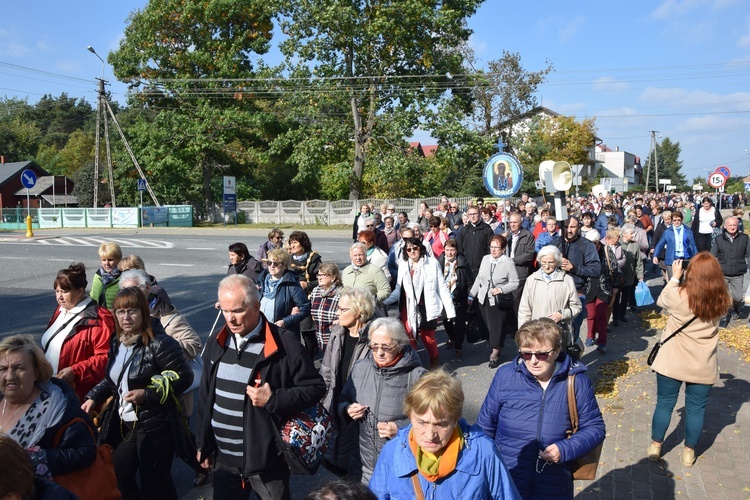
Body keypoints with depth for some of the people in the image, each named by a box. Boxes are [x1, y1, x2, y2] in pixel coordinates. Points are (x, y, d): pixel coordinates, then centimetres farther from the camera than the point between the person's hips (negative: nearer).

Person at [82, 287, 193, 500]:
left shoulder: (159, 343, -19)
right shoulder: (116, 344, 6)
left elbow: (184, 377, -20)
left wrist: (147, 394, -21)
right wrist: (94, 397, 6)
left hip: (154, 426, -8)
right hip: (122, 425, 8)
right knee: (116, 479, 21)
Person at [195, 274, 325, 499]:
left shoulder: (284, 344, -15)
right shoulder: (217, 341, 3)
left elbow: (315, 387, -9)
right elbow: (205, 395, 11)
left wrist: (273, 400, -21)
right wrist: (204, 445, 13)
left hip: (266, 459, -5)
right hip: (223, 459, 5)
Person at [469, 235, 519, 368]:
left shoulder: (508, 263, -12)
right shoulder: (485, 259, 3)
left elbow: (514, 283, -9)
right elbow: (479, 279, 11)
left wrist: (501, 289, -23)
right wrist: (471, 295, 11)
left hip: (500, 301, -5)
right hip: (484, 299, 5)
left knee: (497, 328, 2)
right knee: (489, 326, 11)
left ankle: (495, 354, 15)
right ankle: (496, 350, 27)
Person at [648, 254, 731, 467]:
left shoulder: (678, 295, -19)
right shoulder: (722, 300, -11)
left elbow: (661, 301, 1)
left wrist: (674, 277, 8)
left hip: (672, 363, -1)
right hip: (703, 367, 2)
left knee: (664, 404, 13)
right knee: (696, 409, 16)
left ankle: (655, 447, 26)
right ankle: (689, 452, 28)